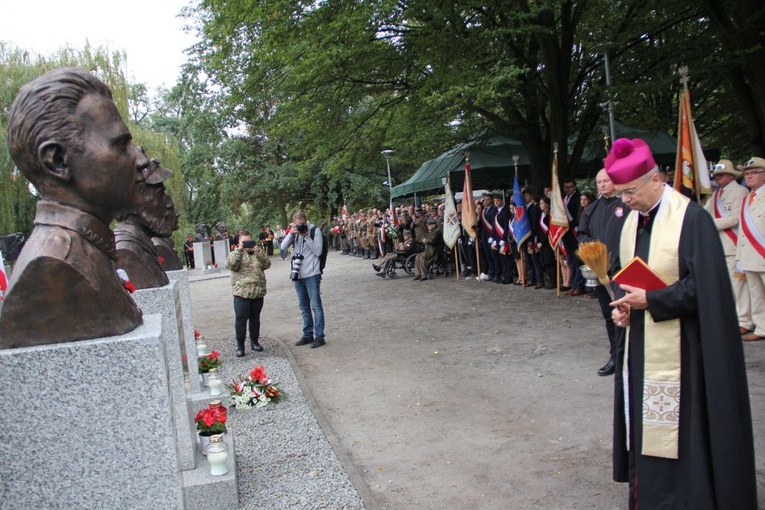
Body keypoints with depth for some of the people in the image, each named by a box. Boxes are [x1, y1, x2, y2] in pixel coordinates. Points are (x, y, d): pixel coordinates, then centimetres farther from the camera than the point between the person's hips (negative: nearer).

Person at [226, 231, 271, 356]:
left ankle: (254, 341, 25)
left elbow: (267, 264, -3)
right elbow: (231, 265, -14)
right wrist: (238, 250, -17)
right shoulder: (235, 254, 5)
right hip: (242, 293, -3)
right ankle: (240, 345, 4)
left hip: (258, 292, 3)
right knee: (241, 319, -3)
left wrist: (258, 252, -12)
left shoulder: (258, 254, 13)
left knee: (255, 318, 13)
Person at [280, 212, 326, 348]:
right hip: (298, 274, 6)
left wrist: (306, 236, -18)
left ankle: (319, 336, 1)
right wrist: (291, 234, -16)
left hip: (312, 275, -5)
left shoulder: (315, 230, -6)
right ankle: (307, 335, 22)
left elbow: (318, 251, -11)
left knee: (316, 306, -3)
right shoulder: (294, 232, 8)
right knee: (304, 307, 13)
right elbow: (283, 247, -3)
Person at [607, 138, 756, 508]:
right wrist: (622, 305, 0)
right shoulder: (632, 220, 9)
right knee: (643, 424, 14)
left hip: (678, 349, -7)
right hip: (639, 345, 7)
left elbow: (706, 285, -18)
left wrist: (650, 300, -19)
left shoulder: (691, 218, -15)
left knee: (679, 430, 1)